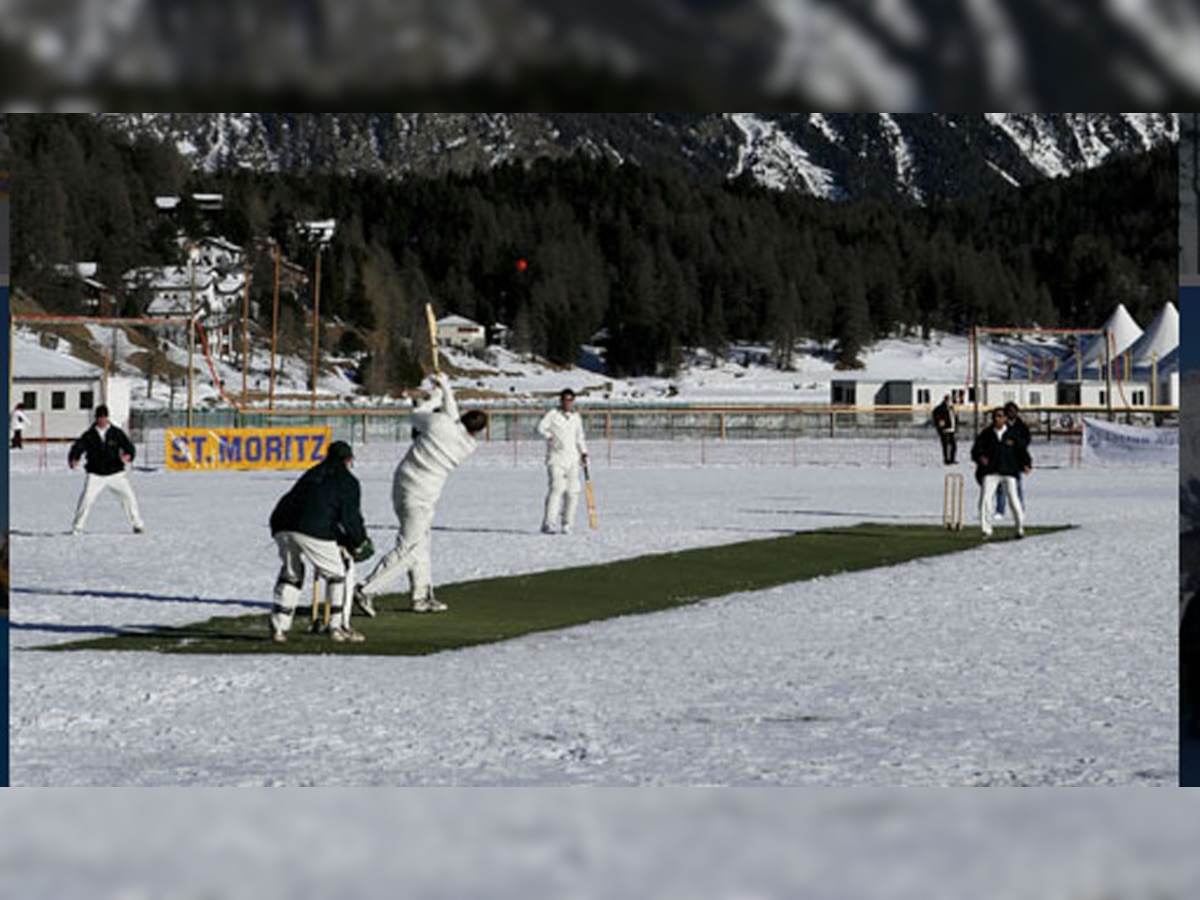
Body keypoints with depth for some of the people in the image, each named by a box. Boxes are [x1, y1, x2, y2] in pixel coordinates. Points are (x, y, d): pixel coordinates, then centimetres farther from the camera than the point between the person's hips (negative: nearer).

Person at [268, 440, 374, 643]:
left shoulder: (311, 475, 32)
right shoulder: (347, 481, 12)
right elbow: (350, 518, 3)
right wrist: (359, 543, 20)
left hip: (282, 526, 6)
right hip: (312, 531, -6)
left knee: (291, 573, 28)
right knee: (340, 571, 12)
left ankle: (279, 627, 21)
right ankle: (338, 626, 9)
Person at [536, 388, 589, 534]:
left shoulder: (576, 417, 16)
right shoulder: (553, 414, 0)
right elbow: (541, 427, -12)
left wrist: (583, 452, 14)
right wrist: (551, 436, -21)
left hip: (572, 459, 5)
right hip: (556, 458, -5)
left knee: (572, 492, 1)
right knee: (556, 488, -18)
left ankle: (566, 524, 12)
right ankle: (548, 524, -21)